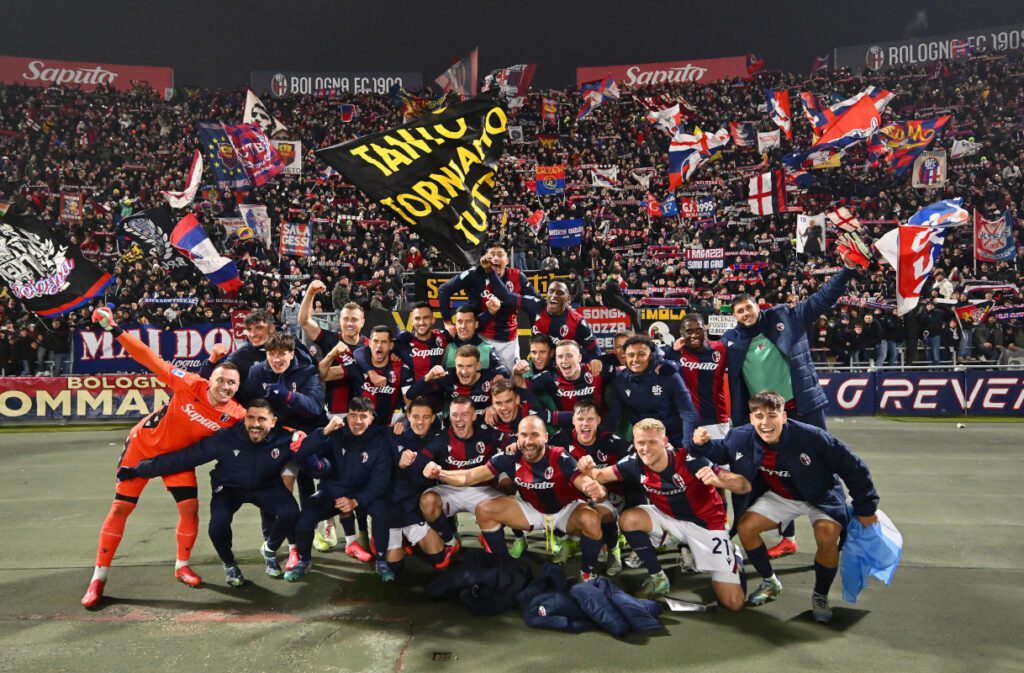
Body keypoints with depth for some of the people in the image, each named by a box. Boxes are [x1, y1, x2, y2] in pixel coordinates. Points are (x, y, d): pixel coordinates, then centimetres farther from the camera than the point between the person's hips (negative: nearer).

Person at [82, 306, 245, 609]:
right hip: (143, 445, -2)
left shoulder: (236, 414, -21)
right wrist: (115, 330, -29)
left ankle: (182, 566, 18)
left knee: (190, 508, -7)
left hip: (178, 456, 2)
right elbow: (151, 360, -25)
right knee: (121, 508, 0)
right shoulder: (190, 385, -28)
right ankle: (98, 578, 13)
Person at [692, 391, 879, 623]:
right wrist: (704, 444, -24)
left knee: (827, 538, -28)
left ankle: (820, 597, 0)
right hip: (780, 497, 4)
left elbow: (853, 467, -21)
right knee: (745, 527, -11)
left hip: (821, 496, -3)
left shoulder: (811, 437, -33)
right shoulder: (741, 438, -22)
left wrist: (865, 508, -12)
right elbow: (721, 452, 0)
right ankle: (770, 582, 14)